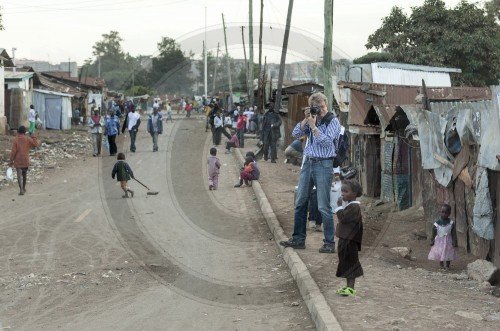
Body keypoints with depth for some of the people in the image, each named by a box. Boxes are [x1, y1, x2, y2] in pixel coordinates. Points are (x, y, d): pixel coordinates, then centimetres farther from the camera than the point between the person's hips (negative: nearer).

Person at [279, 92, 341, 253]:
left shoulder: (333, 121, -6)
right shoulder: (312, 119, 12)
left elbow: (326, 141, -16)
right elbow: (296, 133, 7)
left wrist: (313, 126, -15)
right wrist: (306, 119, -4)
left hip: (323, 164, -6)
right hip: (308, 162, 7)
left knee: (324, 206, -5)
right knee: (300, 202, 9)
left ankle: (329, 243, 1)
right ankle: (298, 239, 17)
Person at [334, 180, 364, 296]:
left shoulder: (354, 207, -17)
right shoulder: (350, 206, 15)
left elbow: (343, 218, -24)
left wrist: (339, 206, -17)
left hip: (350, 240, -10)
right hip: (345, 239, 10)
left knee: (350, 262, -7)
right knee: (346, 262, 15)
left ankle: (351, 288, -4)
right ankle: (348, 286, 22)